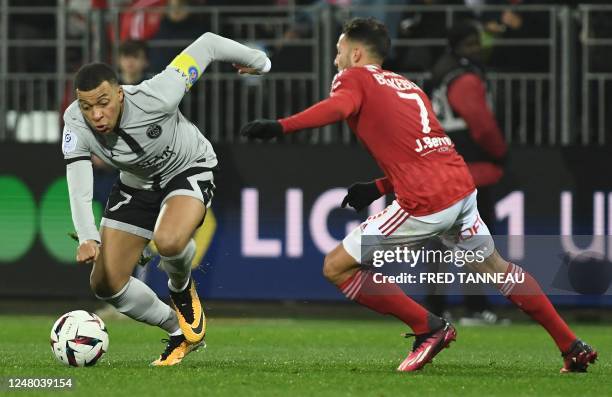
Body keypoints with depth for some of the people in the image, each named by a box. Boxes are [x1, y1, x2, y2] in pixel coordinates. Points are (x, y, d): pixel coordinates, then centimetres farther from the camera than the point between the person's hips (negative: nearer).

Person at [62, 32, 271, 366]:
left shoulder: (154, 99, -37)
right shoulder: (76, 124, -27)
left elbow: (207, 44, -27)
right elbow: (78, 190, -33)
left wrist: (256, 61, -10)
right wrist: (88, 239, -51)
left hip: (189, 171, -5)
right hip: (136, 184, 5)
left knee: (169, 241, -37)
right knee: (105, 284, -1)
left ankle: (182, 289, 1)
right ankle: (179, 333, 22)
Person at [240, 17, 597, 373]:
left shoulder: (354, 77, 5)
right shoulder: (408, 86, 27)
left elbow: (339, 107, -19)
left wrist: (279, 127, -29)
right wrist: (378, 189, 24)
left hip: (425, 203, -8)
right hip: (462, 184, 8)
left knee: (337, 267, 2)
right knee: (494, 267, 29)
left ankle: (429, 327, 3)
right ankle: (573, 348, 31)